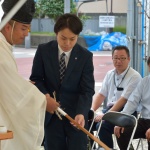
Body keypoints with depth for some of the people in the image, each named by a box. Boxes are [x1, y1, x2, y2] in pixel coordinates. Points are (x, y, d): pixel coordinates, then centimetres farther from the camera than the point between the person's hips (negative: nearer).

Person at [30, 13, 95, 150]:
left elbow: (87, 90, -12)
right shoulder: (43, 50, -4)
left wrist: (81, 113, -29)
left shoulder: (86, 56, -8)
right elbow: (36, 78, 4)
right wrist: (45, 95, -17)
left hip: (75, 114, -1)